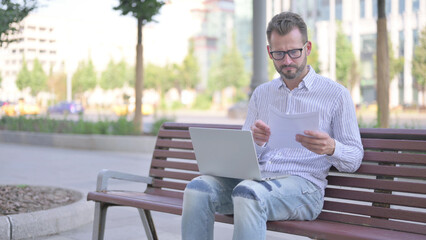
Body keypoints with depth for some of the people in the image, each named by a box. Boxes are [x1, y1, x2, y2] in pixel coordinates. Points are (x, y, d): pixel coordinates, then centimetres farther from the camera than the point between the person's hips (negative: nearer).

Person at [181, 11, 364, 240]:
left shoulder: (336, 94, 6)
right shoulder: (261, 93, 20)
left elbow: (354, 159, 4)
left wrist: (331, 148, -19)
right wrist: (254, 140, -9)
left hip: (303, 184, -4)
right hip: (255, 179, 5)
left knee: (248, 193, -37)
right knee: (198, 188, -25)